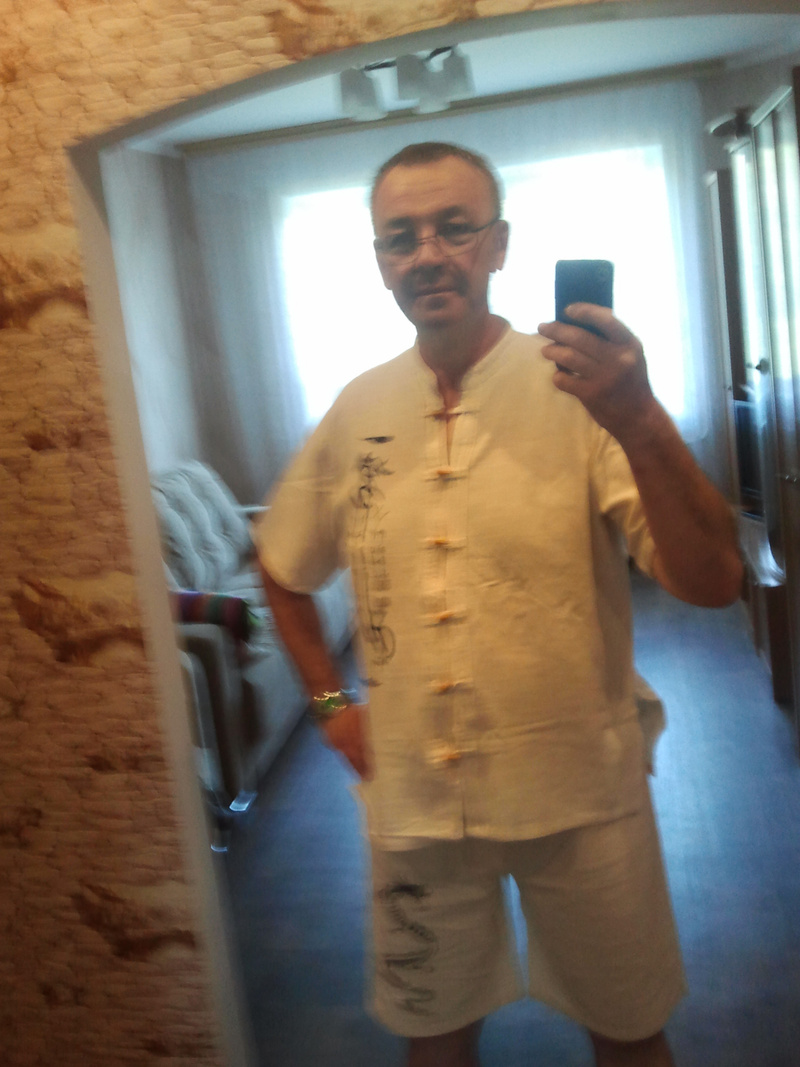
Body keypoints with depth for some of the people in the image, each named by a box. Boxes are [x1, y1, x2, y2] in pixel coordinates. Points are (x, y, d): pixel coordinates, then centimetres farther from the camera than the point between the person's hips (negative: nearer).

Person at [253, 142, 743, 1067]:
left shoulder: (581, 387, -12)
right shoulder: (357, 411, -1)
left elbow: (712, 582, -21)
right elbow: (283, 566, 14)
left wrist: (641, 425, -36)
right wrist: (329, 702, 6)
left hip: (578, 791, -2)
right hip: (413, 797, 3)